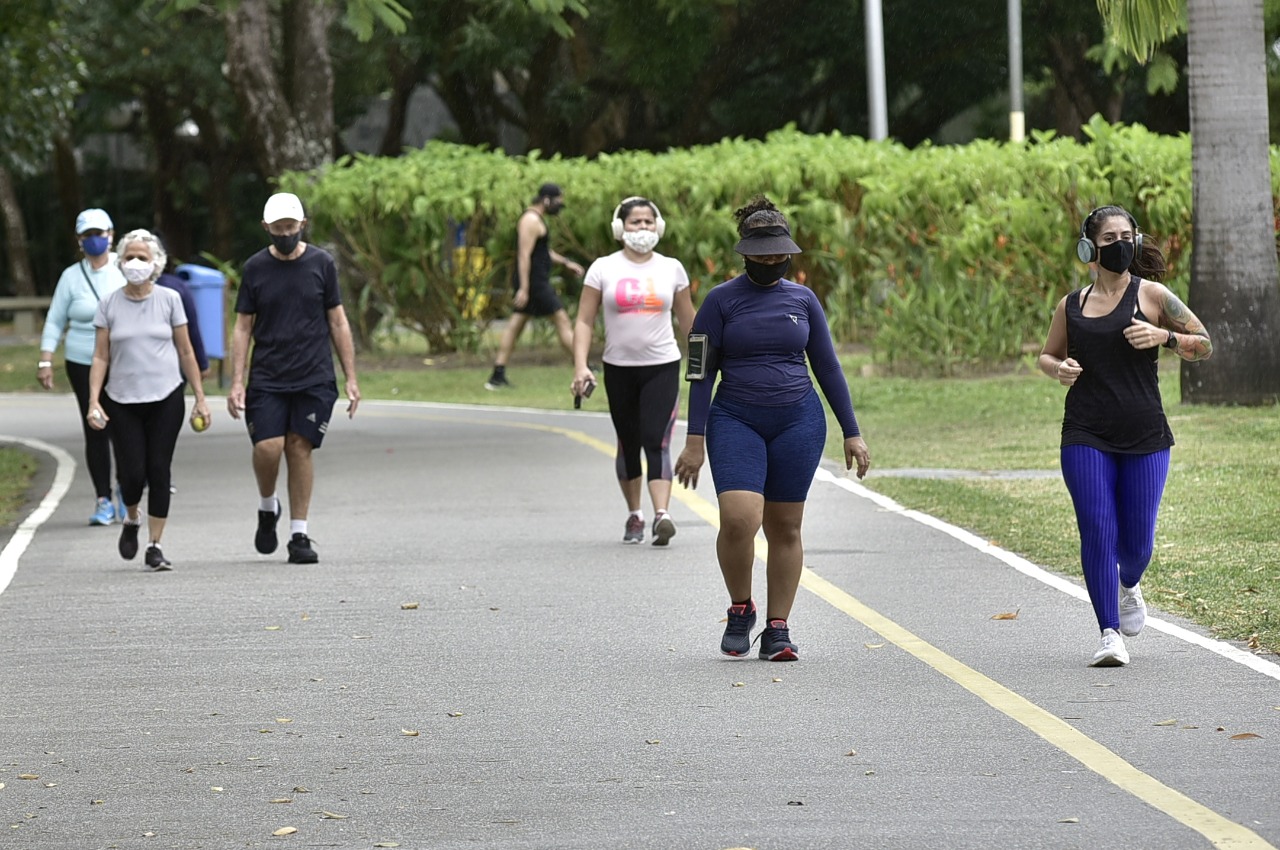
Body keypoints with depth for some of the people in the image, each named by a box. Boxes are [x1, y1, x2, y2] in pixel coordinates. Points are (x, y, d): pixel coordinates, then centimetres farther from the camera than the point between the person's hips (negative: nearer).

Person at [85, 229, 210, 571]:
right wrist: (94, 401, -6)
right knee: (132, 474, -7)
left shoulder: (169, 300, 2)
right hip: (123, 402, 0)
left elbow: (185, 352, 7)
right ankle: (131, 520, 26)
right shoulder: (110, 305, 2)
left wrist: (200, 398, 6)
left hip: (166, 400, 0)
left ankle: (155, 546, 6)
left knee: (159, 470, -3)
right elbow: (101, 357, 3)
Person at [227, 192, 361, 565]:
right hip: (267, 379, 0)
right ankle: (267, 507, 15)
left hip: (314, 379, 0)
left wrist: (351, 379, 4)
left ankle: (299, 535, 6)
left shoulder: (321, 264, 4)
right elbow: (243, 328, 6)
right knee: (268, 447, -14)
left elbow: (338, 323, 8)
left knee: (300, 449, -3)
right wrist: (237, 383, -2)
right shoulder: (255, 268, 4)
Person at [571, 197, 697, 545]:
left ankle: (662, 515, -26)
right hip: (619, 369, 1)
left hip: (662, 367, -1)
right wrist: (580, 366, -13)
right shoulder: (603, 269, 1)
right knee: (628, 444, 10)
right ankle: (634, 516, 24)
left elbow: (688, 320, 14)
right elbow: (584, 321, -1)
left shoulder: (671, 269, 6)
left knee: (657, 440, -15)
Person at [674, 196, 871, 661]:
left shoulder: (803, 299, 7)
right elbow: (701, 372, 0)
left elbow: (828, 368, 12)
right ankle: (740, 610, 4)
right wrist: (695, 441, -6)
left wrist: (852, 433, 9)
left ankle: (777, 629, 12)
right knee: (738, 518, -19)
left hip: (798, 420, 2)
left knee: (785, 527, 3)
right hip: (735, 420, -2)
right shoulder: (721, 301, 0)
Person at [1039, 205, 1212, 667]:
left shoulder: (1151, 296, 1)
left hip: (1145, 437, -1)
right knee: (1097, 531, -11)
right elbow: (1047, 355, 22)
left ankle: (1128, 586, 40)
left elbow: (1204, 345, 4)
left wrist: (1164, 337, -14)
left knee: (1137, 540, 4)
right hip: (1086, 437, 1)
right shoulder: (1071, 306, 7)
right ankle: (1110, 633, -5)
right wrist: (1059, 369, -1)